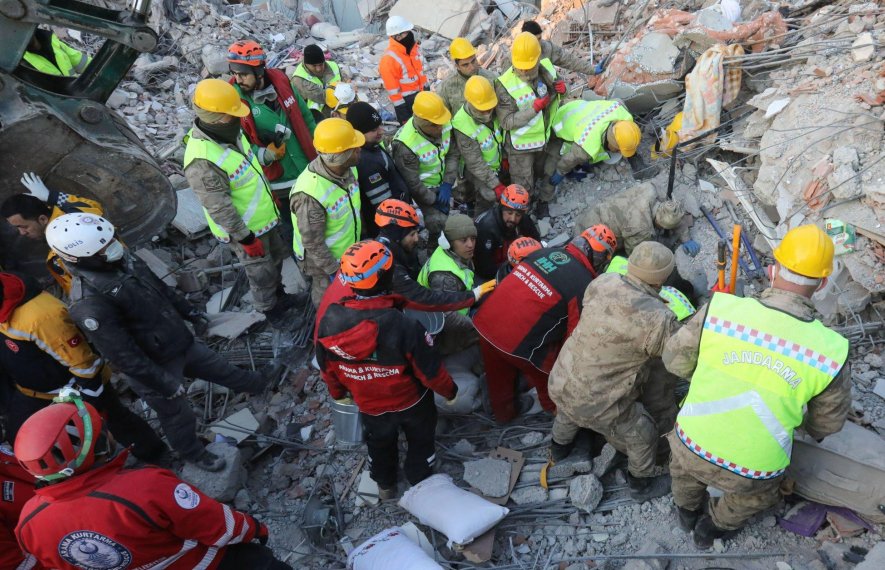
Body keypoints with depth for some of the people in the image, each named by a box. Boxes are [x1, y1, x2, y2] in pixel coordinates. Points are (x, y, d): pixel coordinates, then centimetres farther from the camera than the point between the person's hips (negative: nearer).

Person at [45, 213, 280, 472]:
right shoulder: (89, 304, -33)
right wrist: (161, 382, -21)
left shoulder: (121, 259, -8)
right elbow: (122, 354, -28)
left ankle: (256, 383, 52)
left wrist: (188, 310, 19)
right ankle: (193, 454, 43)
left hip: (180, 341, 7)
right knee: (178, 416, 17)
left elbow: (158, 286, 10)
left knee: (218, 367, 27)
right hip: (155, 365, -7)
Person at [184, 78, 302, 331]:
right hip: (244, 229, -8)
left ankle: (279, 296, 51)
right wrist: (245, 239, -20)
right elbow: (219, 208, -28)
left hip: (264, 215, 8)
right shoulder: (202, 160, -34)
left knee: (276, 259, 27)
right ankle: (271, 311, 37)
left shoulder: (228, 131, -7)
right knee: (261, 274, 12)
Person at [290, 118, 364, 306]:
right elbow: (313, 243, -28)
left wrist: (359, 234, 17)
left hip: (349, 250, 7)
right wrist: (333, 270, -19)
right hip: (324, 259, -6)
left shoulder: (347, 168, -15)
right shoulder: (309, 194, -39)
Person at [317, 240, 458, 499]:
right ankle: (420, 482, 52)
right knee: (420, 440, 29)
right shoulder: (403, 326, -38)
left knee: (380, 444, 32)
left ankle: (385, 485, 57)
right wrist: (450, 391, -2)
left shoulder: (330, 320, -26)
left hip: (369, 405, 3)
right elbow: (430, 370, -24)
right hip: (411, 401, -3)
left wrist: (338, 393, 14)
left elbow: (326, 365, -7)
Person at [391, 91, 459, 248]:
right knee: (438, 222, -16)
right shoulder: (405, 145, -32)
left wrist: (448, 183, -13)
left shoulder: (445, 125, -16)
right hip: (421, 189, -6)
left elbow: (453, 154, -3)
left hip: (442, 183, 6)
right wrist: (434, 200, -15)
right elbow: (413, 183, -23)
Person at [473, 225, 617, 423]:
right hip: (516, 340, -6)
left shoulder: (547, 251, 5)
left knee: (499, 376, 30)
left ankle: (503, 412, 52)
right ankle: (556, 408, 48)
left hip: (484, 322, 6)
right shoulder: (584, 285, -12)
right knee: (549, 373, 24)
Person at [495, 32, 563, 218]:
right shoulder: (505, 85, -26)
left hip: (546, 137, 5)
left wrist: (561, 88, -15)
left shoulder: (547, 68, -9)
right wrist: (534, 108, -35)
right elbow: (506, 121, -26)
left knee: (547, 174, 25)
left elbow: (555, 90, 10)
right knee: (523, 186, 8)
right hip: (521, 145, -5)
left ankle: (543, 201, 52)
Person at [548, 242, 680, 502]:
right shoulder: (658, 320, -27)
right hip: (597, 403, -5)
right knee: (643, 434, 24)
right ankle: (641, 486, 49)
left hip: (559, 384, 6)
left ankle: (559, 447, 68)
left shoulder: (602, 282, -13)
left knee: (567, 413, 39)